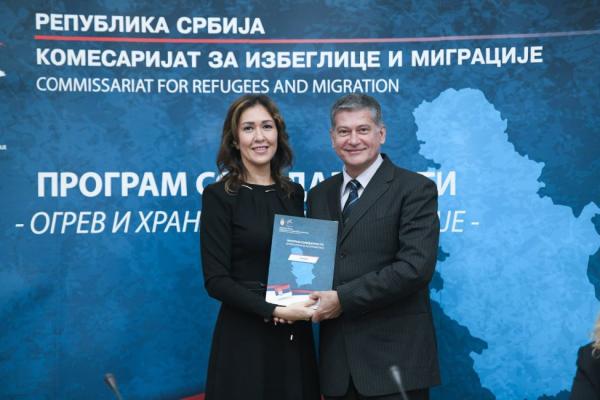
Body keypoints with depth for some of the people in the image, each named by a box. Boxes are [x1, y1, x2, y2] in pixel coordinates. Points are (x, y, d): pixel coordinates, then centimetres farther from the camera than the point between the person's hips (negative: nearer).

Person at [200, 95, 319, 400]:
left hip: (295, 335, 5)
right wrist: (274, 310, -21)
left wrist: (299, 304, -7)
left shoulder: (294, 193, 8)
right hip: (244, 336, -5)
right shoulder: (219, 196, -8)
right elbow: (216, 280, -12)